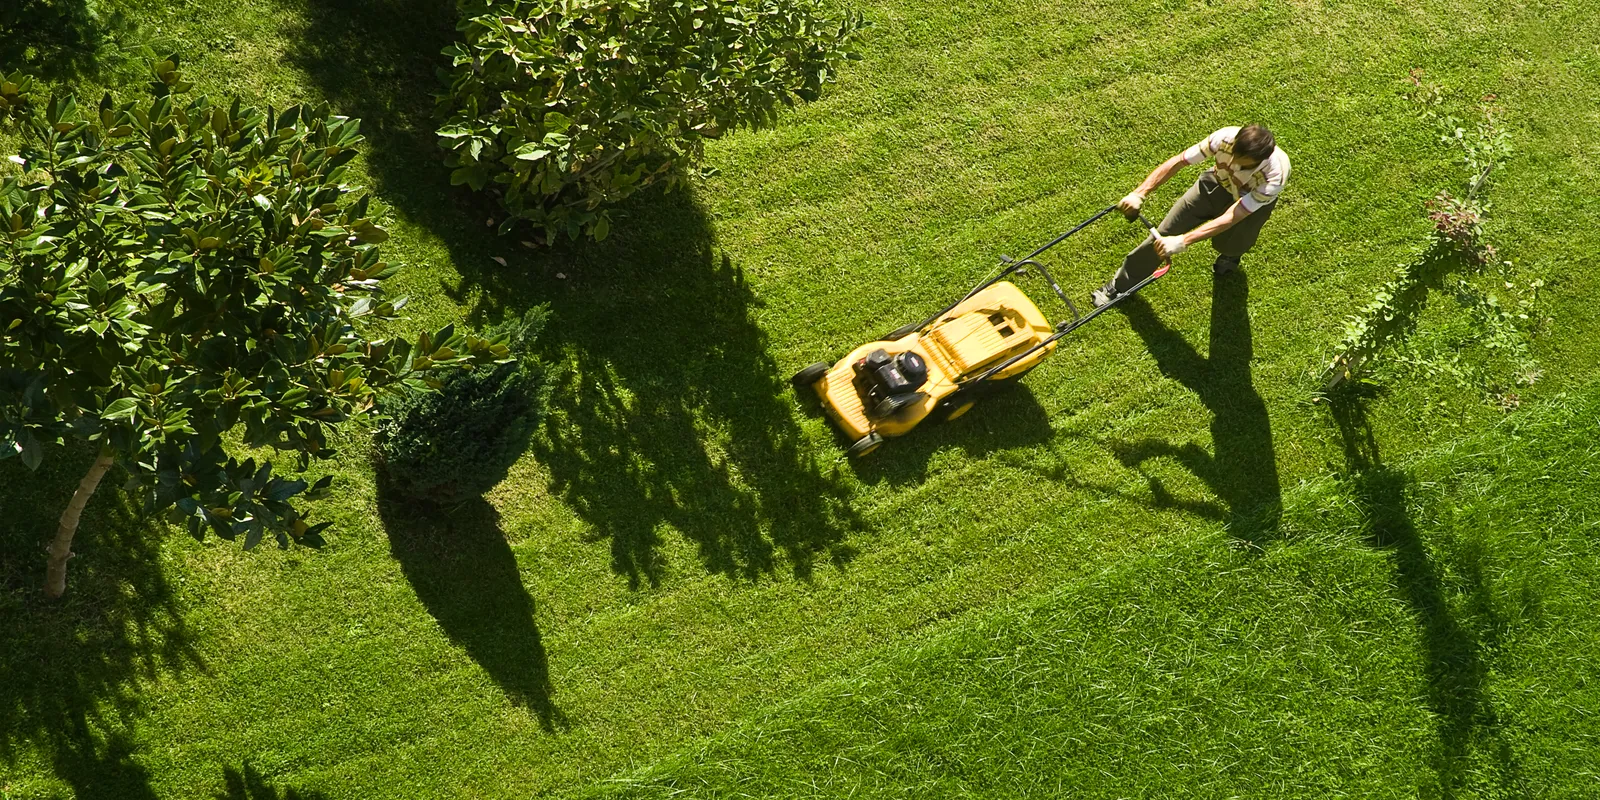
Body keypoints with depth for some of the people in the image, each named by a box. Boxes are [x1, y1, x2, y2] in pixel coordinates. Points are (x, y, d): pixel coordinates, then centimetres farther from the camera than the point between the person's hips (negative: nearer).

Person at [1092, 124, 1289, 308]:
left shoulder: (1274, 176, -43)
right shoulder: (1225, 138, -37)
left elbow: (1231, 218, -44)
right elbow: (1176, 162, -28)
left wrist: (1182, 242, -50)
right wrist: (1138, 194, -36)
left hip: (1253, 202, -1)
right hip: (1218, 184, 1)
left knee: (1225, 243, -16)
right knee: (1165, 232, -4)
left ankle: (1231, 252, 27)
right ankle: (1121, 285, 15)